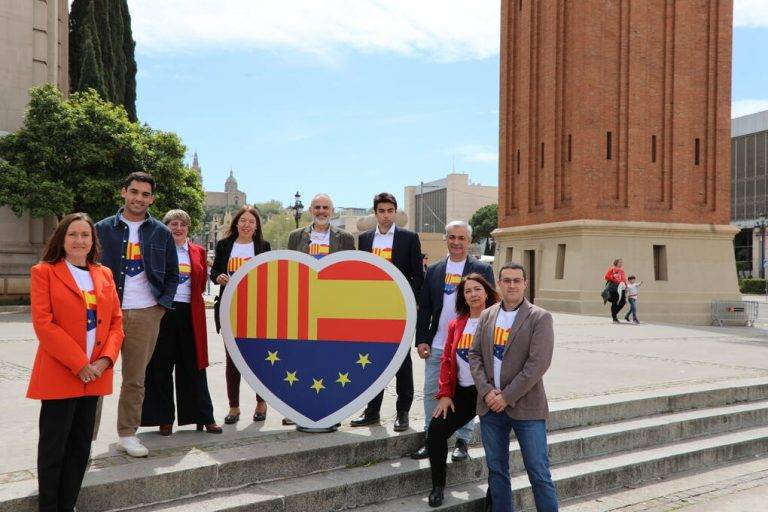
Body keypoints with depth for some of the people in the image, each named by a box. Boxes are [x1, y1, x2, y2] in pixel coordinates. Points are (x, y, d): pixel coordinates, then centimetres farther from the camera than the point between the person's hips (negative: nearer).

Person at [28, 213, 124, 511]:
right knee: (53, 447, 3)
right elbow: (43, 324, -12)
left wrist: (105, 360, -7)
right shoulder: (44, 272, -3)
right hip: (58, 374, -5)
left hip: (95, 374, 5)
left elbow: (116, 321, 9)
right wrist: (78, 364, -16)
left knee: (81, 446, 11)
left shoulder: (104, 274, 11)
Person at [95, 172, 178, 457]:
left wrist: (163, 304, 2)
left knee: (135, 378, 7)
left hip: (146, 314, 1)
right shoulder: (103, 229, 5)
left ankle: (128, 434, 17)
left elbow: (172, 274, 13)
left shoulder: (161, 233, 9)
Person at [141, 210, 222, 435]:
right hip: (162, 313, -2)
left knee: (193, 366, 7)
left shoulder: (198, 252, 11)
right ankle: (164, 418, 14)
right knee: (161, 367, 4)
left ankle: (204, 416, 14)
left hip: (190, 314, 2)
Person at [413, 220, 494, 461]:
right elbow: (424, 308, 9)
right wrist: (421, 340, 2)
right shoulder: (434, 270, 9)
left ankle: (462, 441, 20)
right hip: (436, 346, 3)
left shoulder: (482, 270, 0)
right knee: (432, 392, 8)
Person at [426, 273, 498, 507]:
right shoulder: (456, 324, 9)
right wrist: (444, 394, 1)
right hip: (462, 393, 4)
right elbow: (447, 360, 9)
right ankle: (438, 485, 11)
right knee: (435, 431, -7)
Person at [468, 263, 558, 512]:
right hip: (490, 406, 4)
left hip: (525, 406, -4)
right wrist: (486, 390, -8)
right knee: (496, 470, 13)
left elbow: (538, 363, -14)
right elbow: (474, 355, 7)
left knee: (539, 473, 0)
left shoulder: (540, 318, -6)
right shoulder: (486, 316, 8)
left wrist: (507, 396, -15)